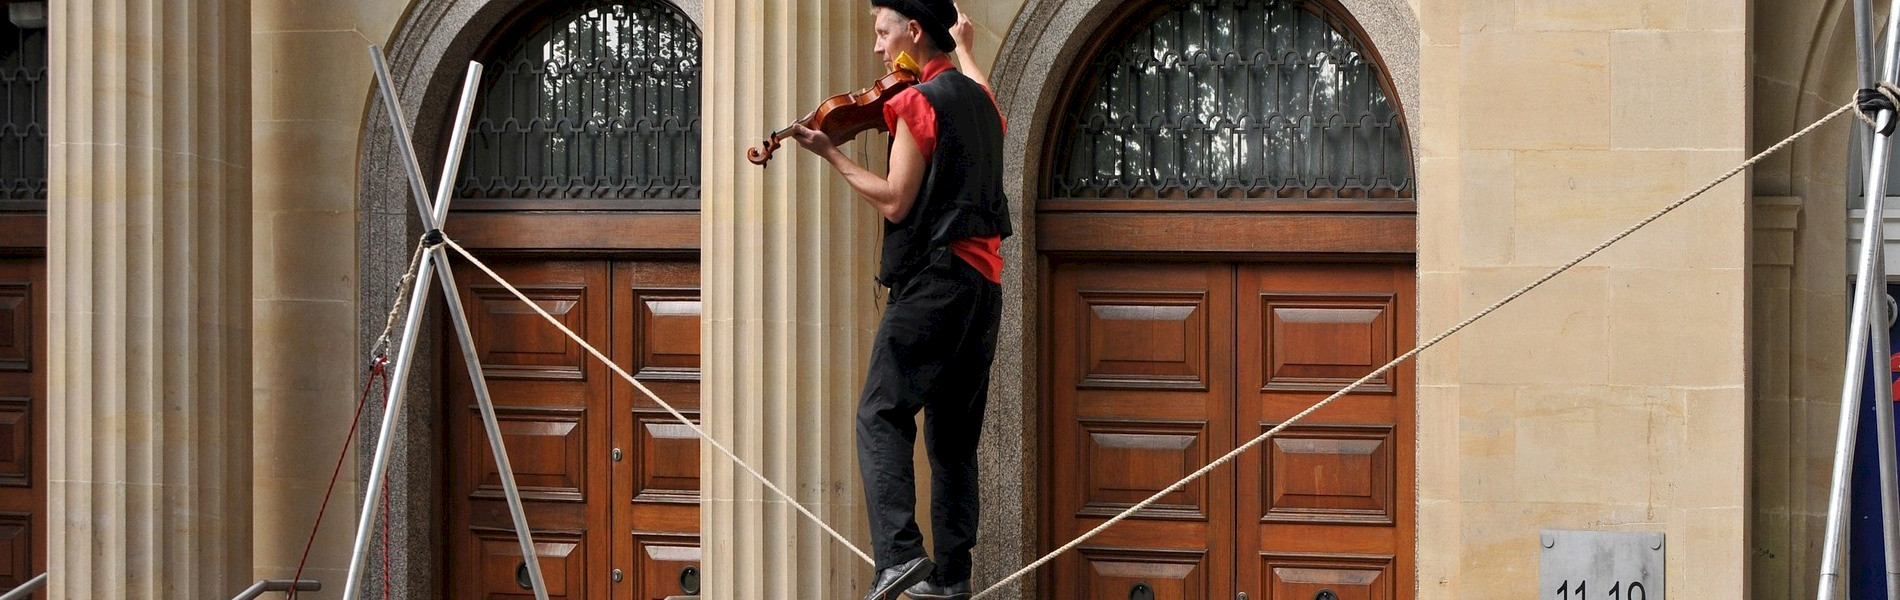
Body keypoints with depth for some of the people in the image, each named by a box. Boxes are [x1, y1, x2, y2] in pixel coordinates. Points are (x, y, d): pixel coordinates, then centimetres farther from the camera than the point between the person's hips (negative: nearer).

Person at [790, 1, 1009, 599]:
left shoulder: (919, 101, -10)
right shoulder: (980, 101, 15)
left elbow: (896, 202, -12)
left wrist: (832, 155, -6)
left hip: (934, 277, -8)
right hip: (985, 281, 8)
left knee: (882, 415, -10)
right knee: (953, 431, 11)